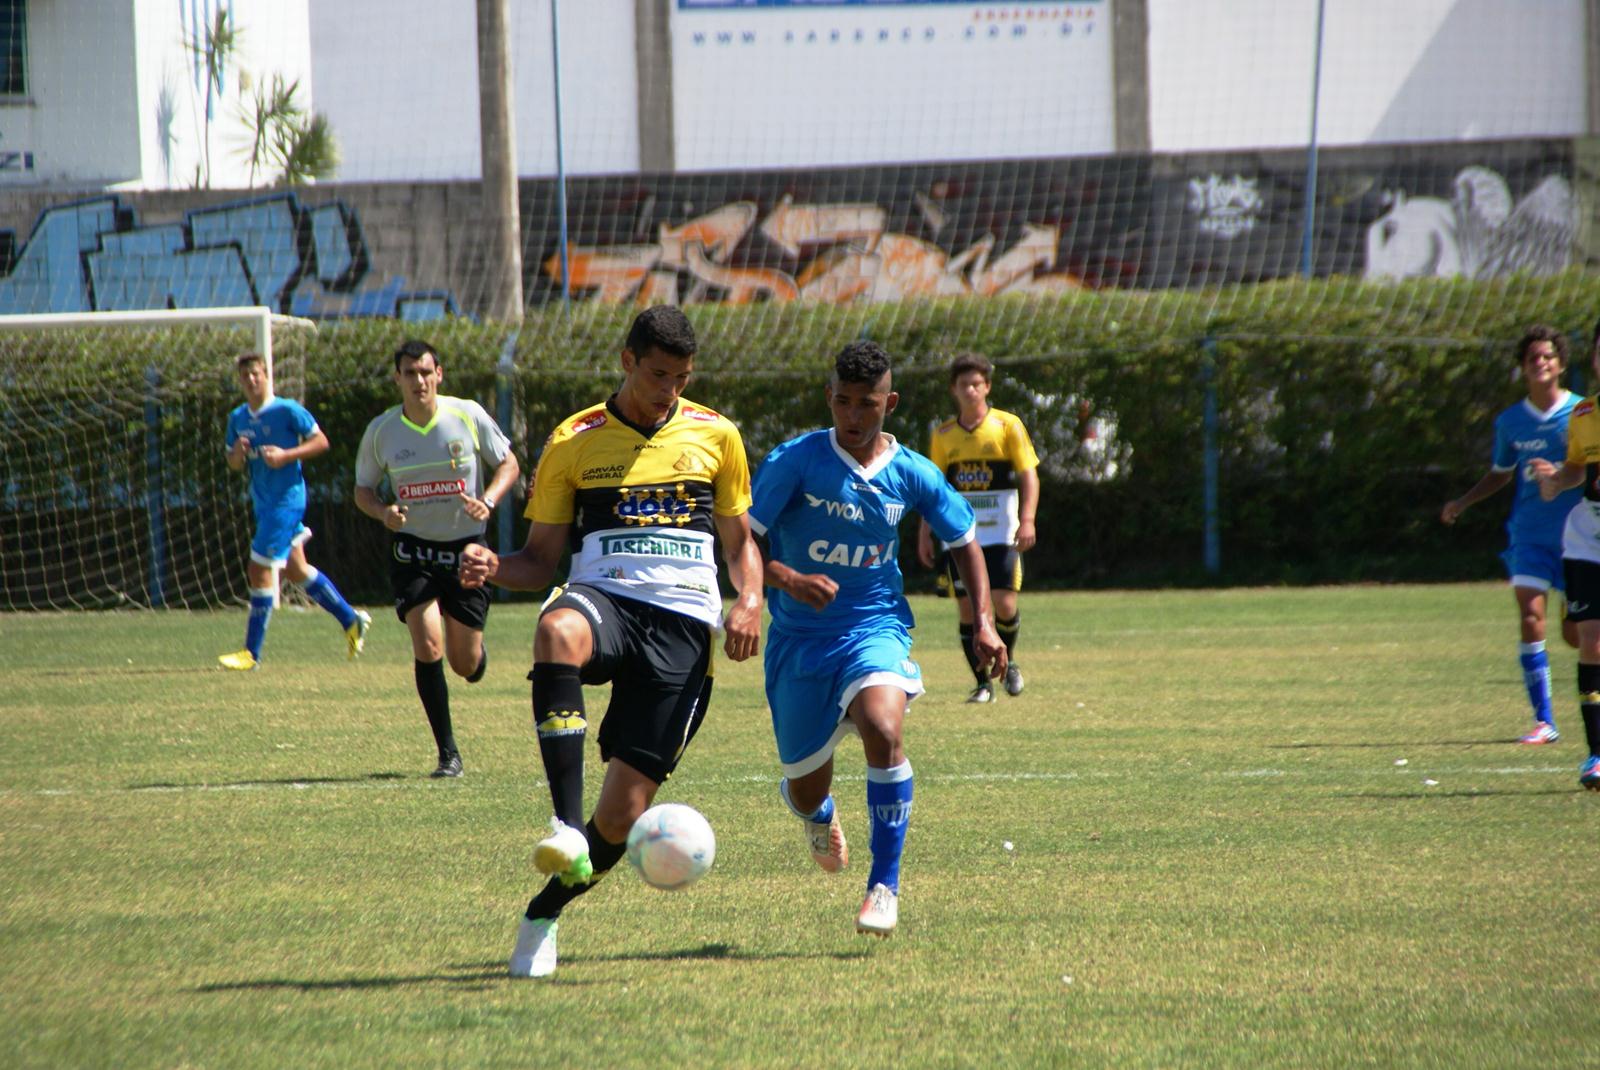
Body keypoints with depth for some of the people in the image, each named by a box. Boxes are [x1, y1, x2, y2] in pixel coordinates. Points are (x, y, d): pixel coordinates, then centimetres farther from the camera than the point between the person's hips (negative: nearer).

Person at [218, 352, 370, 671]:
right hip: (262, 502, 8)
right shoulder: (237, 418, 9)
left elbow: (321, 442, -9)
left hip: (286, 499, -8)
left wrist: (286, 455, -21)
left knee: (260, 570, -10)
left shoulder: (288, 410, -11)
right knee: (296, 570, 15)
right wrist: (238, 453, -8)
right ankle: (351, 619, 31)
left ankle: (252, 654, -3)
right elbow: (234, 464, 15)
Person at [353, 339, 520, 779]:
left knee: (466, 665, 4)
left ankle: (476, 649, 45)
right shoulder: (381, 431, -5)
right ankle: (448, 754, -8)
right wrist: (383, 512, -16)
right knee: (427, 648, -18)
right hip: (413, 548, 0)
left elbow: (509, 465, 1)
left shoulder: (468, 416, -8)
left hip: (465, 548, 0)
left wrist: (488, 501, -18)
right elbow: (363, 490, 6)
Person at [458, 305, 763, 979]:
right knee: (557, 633, -42)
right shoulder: (573, 443, 10)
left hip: (684, 620, 1)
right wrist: (495, 569, -12)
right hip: (603, 597, -1)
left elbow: (739, 542, 21)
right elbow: (541, 560, 11)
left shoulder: (715, 437, 14)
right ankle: (566, 826, -45)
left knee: (624, 811, -9)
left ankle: (544, 914, 17)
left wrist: (750, 602, -1)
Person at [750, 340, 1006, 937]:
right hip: (801, 636, 0)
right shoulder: (794, 462, -10)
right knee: (808, 788, 7)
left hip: (876, 626, 0)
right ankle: (816, 810, 50)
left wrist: (983, 623, 1)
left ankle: (885, 884, -19)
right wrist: (788, 579, -31)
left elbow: (964, 541, 12)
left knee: (883, 728, -31)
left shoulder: (912, 475, -2)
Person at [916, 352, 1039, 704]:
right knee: (967, 608, -4)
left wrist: (1027, 520, -16)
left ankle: (1007, 660, 21)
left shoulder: (1008, 425, -1)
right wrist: (924, 533, 7)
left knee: (1004, 605, -9)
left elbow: (1029, 476, -3)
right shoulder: (943, 435, 8)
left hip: (1001, 532, -2)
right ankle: (983, 684, 6)